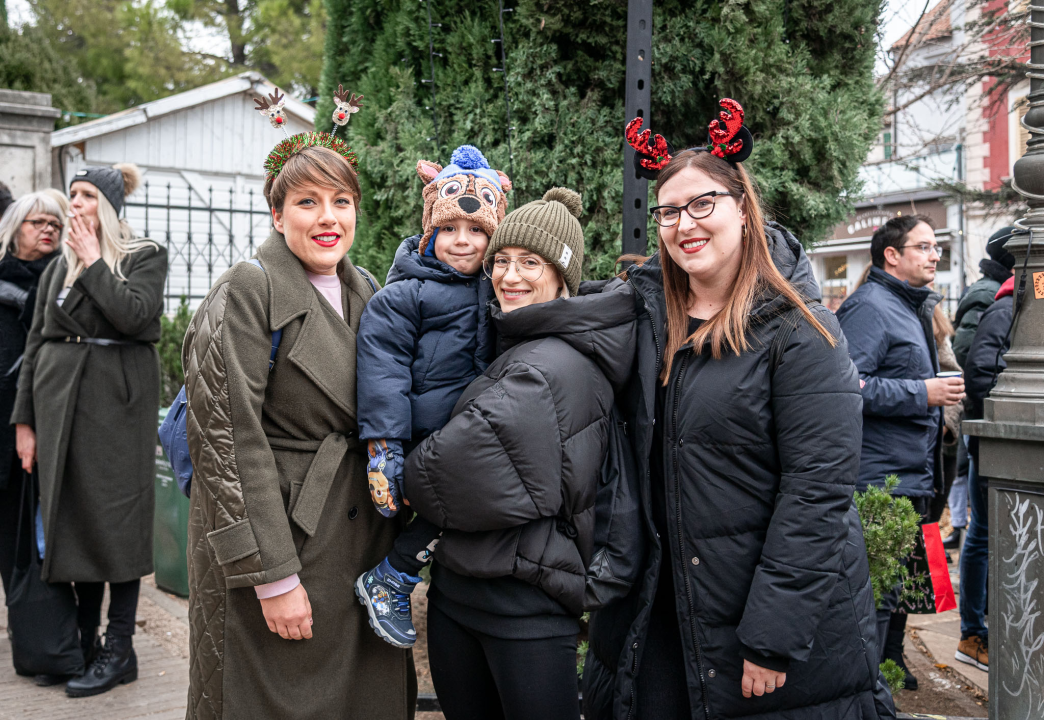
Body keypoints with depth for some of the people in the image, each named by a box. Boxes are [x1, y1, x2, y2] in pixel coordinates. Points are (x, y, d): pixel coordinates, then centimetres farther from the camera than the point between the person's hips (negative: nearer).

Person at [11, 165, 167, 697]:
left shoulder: (146, 257, 0)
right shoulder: (60, 265, 13)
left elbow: (133, 315, -19)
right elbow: (36, 343, 12)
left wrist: (93, 262, -10)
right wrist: (25, 420, 7)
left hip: (117, 398, -5)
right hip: (59, 396, 5)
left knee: (115, 516, -2)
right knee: (72, 516, 8)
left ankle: (119, 650, 7)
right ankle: (84, 639, 20)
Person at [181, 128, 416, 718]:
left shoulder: (366, 290, 10)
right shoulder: (247, 290, -11)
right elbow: (229, 437, -17)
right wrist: (274, 577, -18)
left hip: (363, 538, 6)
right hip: (274, 537, -6)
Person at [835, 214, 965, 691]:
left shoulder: (912, 308, 19)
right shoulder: (870, 306, -14)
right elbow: (850, 385, -25)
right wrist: (924, 393, -22)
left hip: (913, 478, 10)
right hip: (880, 480, -10)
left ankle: (890, 666, 34)